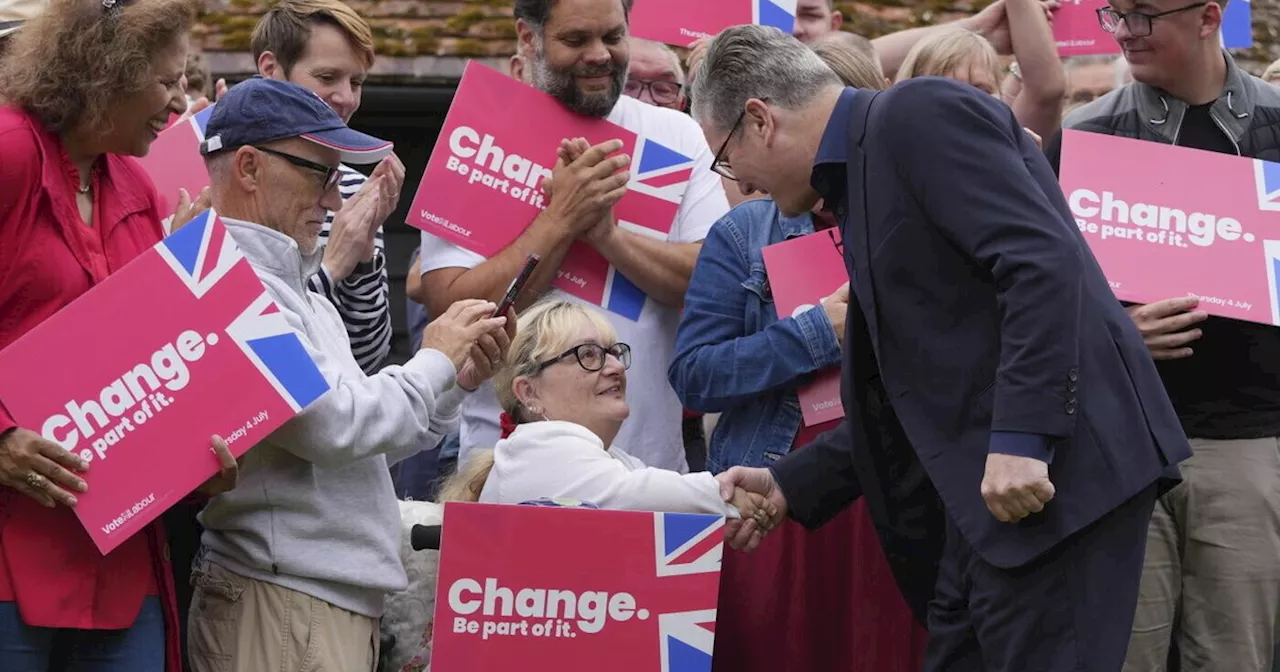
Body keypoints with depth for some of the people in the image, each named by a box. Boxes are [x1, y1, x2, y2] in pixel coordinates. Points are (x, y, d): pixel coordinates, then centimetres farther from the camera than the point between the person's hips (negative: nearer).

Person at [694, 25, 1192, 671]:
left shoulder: (920, 114, -8)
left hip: (1055, 469, -10)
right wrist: (790, 487, 20)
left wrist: (1021, 441, -24)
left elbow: (1044, 260, -20)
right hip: (990, 495, 10)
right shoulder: (862, 172, 21)